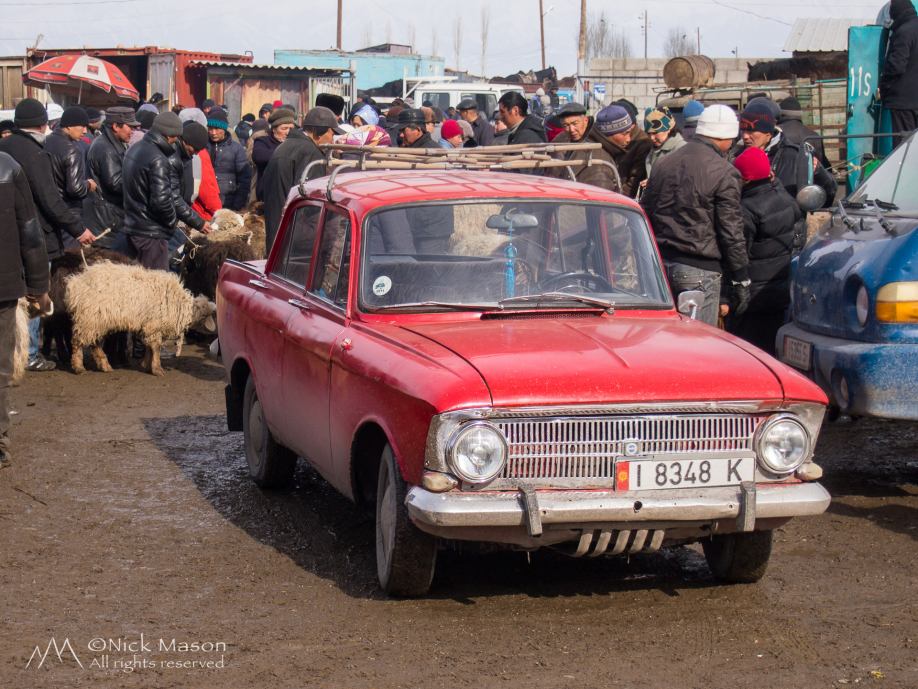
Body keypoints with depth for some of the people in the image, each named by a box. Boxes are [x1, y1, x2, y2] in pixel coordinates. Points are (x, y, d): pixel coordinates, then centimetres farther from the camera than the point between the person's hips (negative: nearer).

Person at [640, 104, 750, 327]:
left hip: (660, 264, 7)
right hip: (700, 270, -7)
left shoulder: (663, 164, 12)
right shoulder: (724, 173, -9)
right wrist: (741, 282, -3)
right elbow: (731, 233, -9)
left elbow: (645, 214, 17)